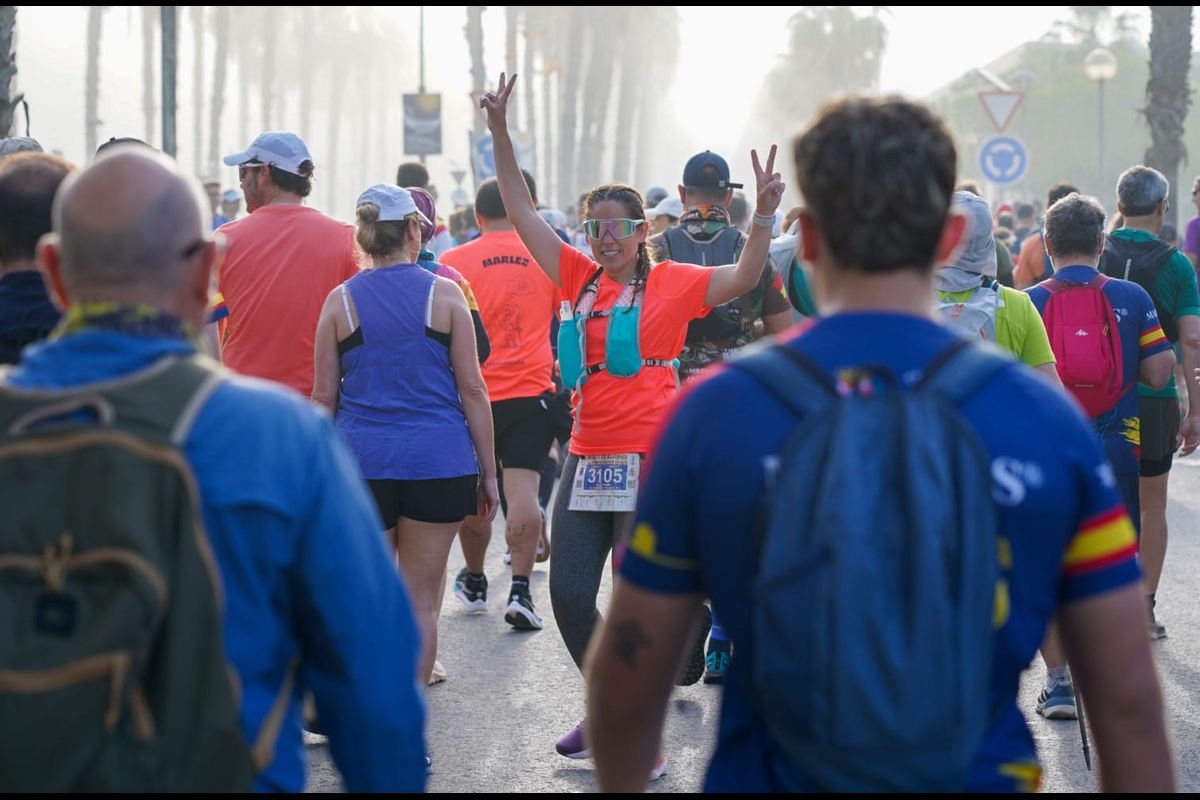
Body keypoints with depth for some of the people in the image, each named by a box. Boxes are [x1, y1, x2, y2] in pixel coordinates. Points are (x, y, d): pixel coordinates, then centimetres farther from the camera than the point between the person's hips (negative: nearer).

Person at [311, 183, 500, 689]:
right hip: (438, 462, -1)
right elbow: (472, 389, 0)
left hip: (361, 462, 1)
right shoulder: (444, 294, 0)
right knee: (421, 600, 6)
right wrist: (488, 471, 5)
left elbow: (323, 396, 4)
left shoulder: (341, 300, 3)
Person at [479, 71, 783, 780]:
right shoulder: (581, 277, 9)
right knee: (569, 594, 7)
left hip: (650, 461, -5)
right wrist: (500, 134, 1)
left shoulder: (672, 283, -2)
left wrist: (764, 216, -27)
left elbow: (743, 279, -12)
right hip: (588, 458, 5)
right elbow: (523, 212, 8)